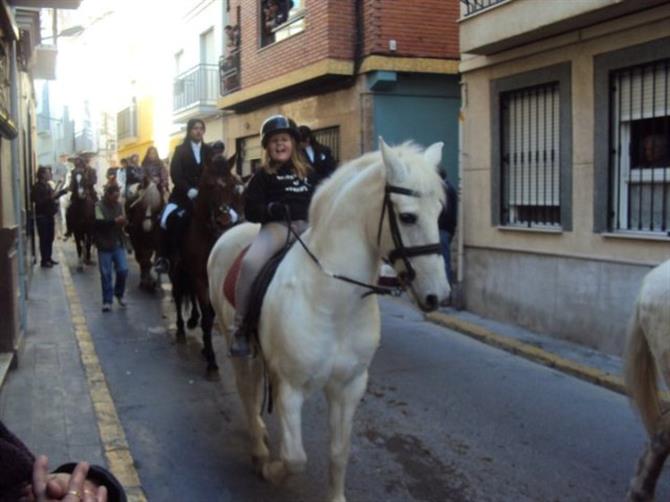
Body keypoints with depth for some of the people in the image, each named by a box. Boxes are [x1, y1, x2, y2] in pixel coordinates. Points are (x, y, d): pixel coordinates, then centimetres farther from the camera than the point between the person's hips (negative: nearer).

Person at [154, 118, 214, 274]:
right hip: (183, 195, -2)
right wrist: (189, 190, -21)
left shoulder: (209, 151, 12)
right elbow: (175, 174, -7)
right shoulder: (180, 150, 5)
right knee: (168, 219, -26)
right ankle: (164, 258, -15)